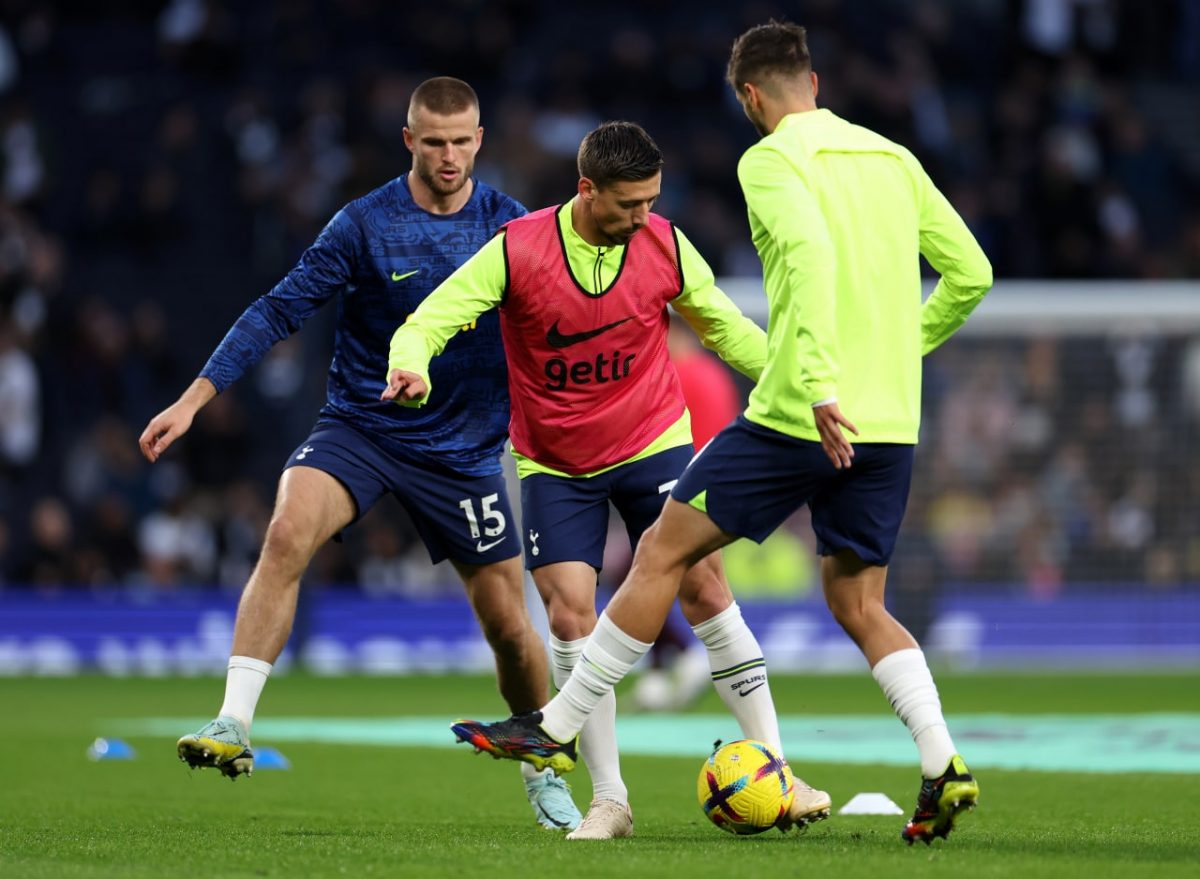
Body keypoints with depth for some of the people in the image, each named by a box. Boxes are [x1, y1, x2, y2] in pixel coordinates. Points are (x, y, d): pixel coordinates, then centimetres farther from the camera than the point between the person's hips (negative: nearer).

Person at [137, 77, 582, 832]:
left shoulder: (508, 224, -3)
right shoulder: (364, 225, -10)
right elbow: (281, 310, -10)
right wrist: (194, 400, -15)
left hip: (464, 449, 2)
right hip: (361, 426, -2)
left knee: (510, 624, 4)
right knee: (289, 529, -30)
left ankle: (545, 774, 29)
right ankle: (234, 726, -30)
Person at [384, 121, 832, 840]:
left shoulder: (666, 247, -8)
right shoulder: (517, 251, -16)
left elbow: (724, 327, 8)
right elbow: (429, 321, -18)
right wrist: (411, 368, -41)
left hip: (653, 441, 1)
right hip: (555, 462, -1)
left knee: (705, 587, -11)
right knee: (571, 612, -10)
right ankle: (610, 800, 0)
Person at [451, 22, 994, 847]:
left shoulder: (772, 160, -5)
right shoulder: (894, 159, 14)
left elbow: (811, 254, -24)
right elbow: (971, 273, 15)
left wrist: (822, 386, -30)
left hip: (797, 418, -6)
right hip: (889, 424, 6)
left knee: (662, 553, 6)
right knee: (860, 604, 14)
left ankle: (557, 730, 11)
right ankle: (943, 765, -4)